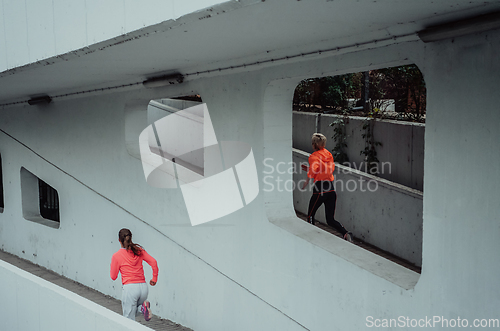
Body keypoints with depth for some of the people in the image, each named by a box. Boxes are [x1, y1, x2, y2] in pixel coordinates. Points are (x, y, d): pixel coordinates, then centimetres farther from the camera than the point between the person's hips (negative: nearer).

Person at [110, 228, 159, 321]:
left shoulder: (116, 256, -2)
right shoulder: (139, 251, 7)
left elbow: (113, 277, 5)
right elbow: (153, 262, -2)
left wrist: (112, 265, 22)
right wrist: (154, 278, 9)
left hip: (130, 288, -4)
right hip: (143, 287, 4)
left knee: (129, 319, 7)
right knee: (132, 311, 27)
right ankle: (142, 307, -4)